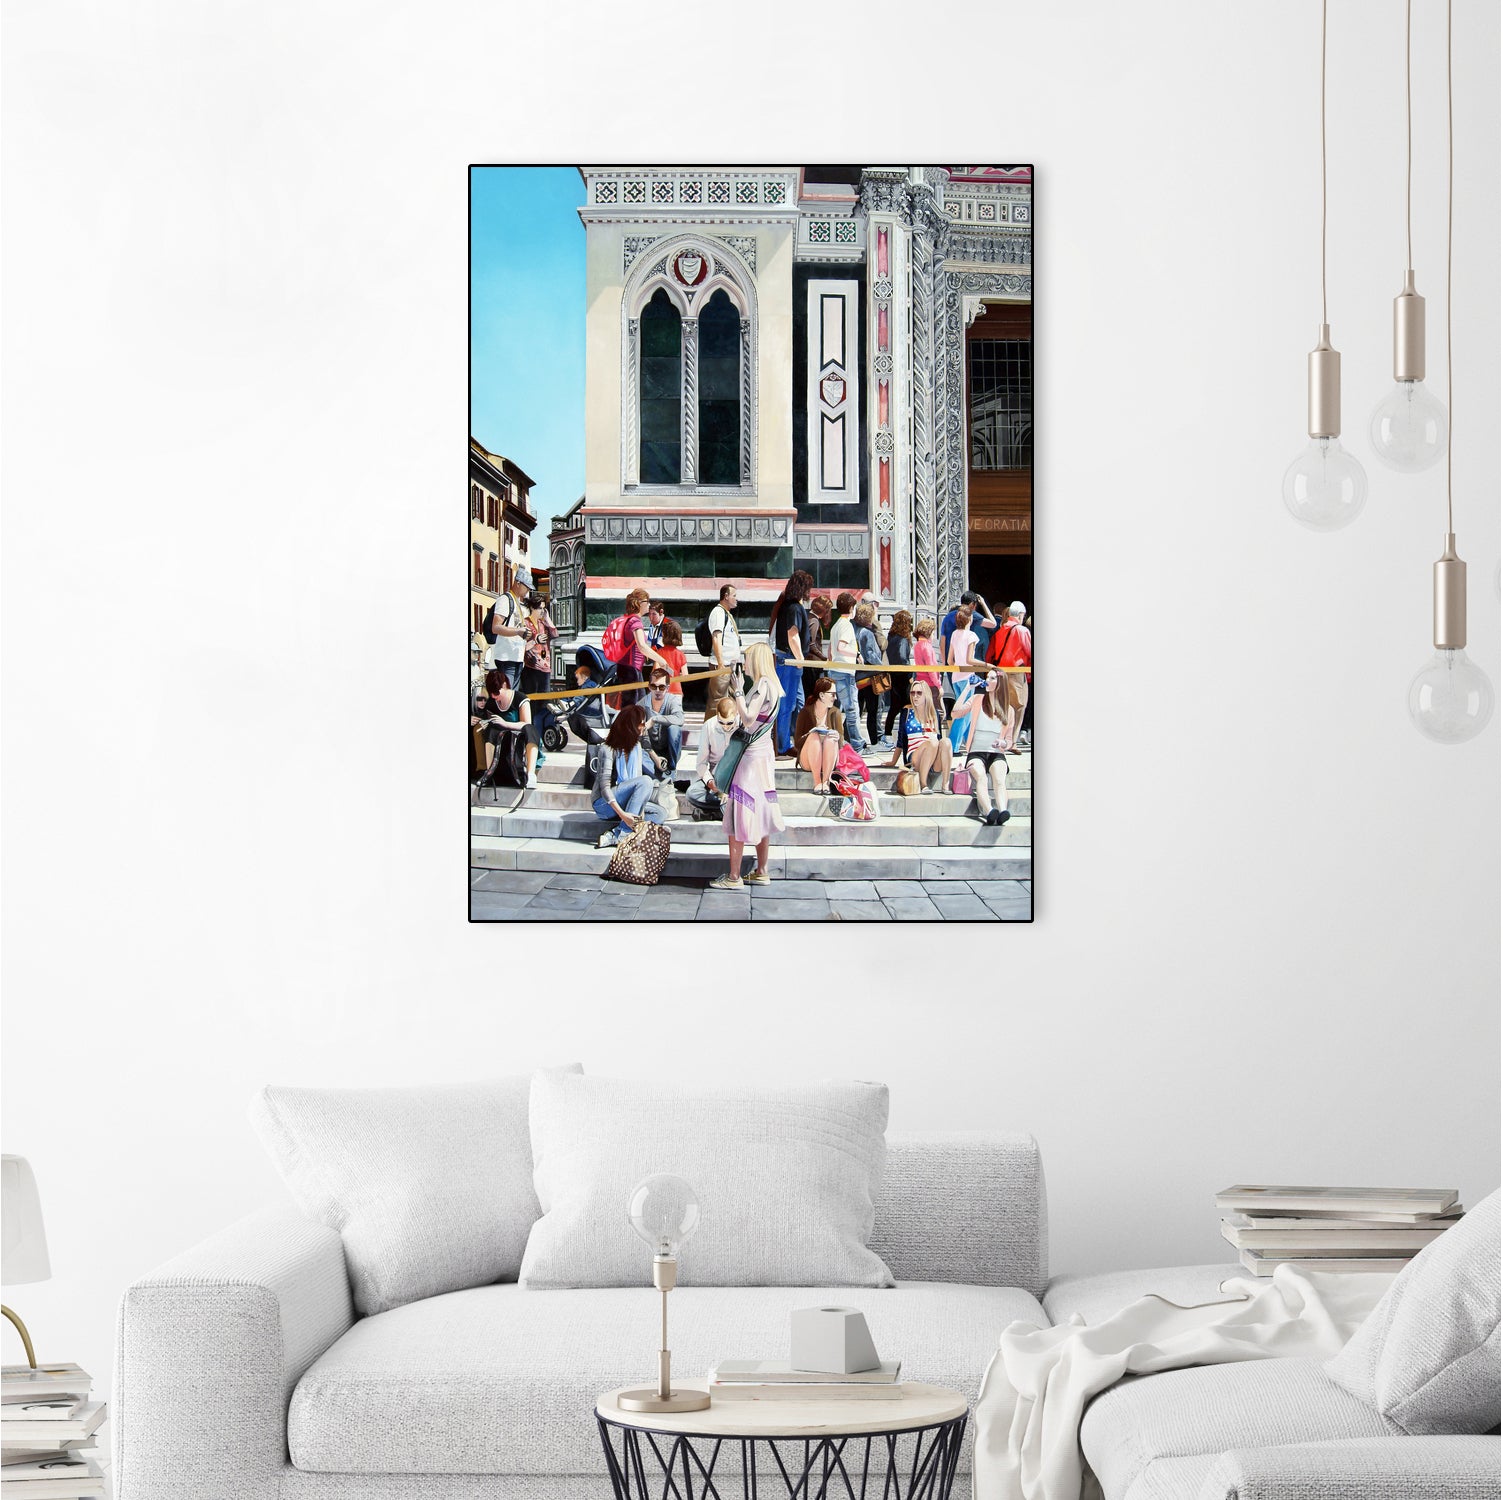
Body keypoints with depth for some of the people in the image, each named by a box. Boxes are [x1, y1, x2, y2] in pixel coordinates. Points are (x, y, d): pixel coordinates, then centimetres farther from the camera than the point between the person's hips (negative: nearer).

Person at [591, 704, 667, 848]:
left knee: (658, 813, -15)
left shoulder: (637, 747, 9)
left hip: (623, 802, 8)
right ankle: (622, 834, -32)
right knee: (646, 780, -27)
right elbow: (604, 787, -21)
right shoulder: (609, 750, -14)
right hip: (604, 804, -8)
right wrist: (622, 814, -33)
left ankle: (612, 835, -28)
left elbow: (638, 778, 5)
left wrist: (640, 811, -11)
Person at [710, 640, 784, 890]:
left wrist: (738, 692, -20)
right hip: (764, 754, 10)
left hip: (750, 757, -10)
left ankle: (734, 877, -7)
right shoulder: (771, 685, 12)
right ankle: (761, 872, 20)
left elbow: (748, 720, -23)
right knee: (759, 814, 14)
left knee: (739, 816, -7)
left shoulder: (763, 685, -17)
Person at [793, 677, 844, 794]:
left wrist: (837, 736, -24)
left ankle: (826, 781, -34)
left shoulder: (835, 712, 5)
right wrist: (811, 734, -26)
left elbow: (841, 739, -1)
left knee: (830, 738, -28)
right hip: (807, 761, -2)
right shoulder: (806, 712, -3)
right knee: (814, 736, -31)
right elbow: (797, 743, -7)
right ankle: (817, 783, -37)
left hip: (829, 761, 2)